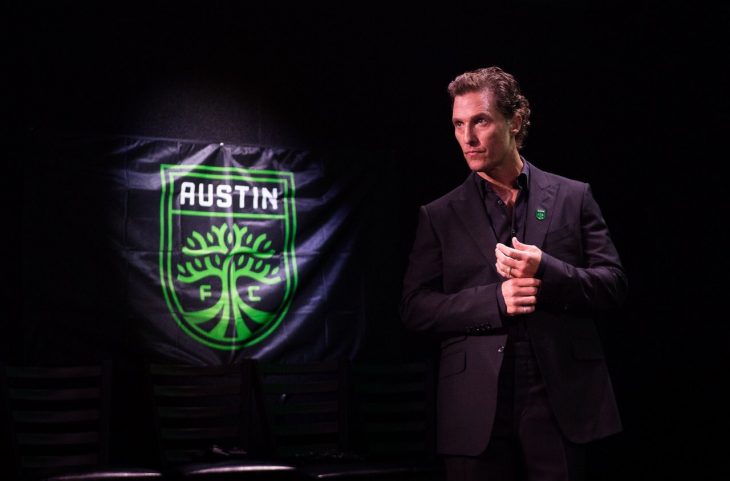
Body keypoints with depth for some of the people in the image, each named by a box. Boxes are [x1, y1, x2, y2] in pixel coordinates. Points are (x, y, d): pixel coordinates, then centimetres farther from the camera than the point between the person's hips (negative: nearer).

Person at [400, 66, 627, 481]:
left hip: (559, 402, 0)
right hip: (478, 410, 0)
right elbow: (415, 307, 2)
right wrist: (494, 299, -13)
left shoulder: (572, 197, 7)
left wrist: (548, 272, -15)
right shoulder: (439, 216, 8)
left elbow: (614, 284, 4)